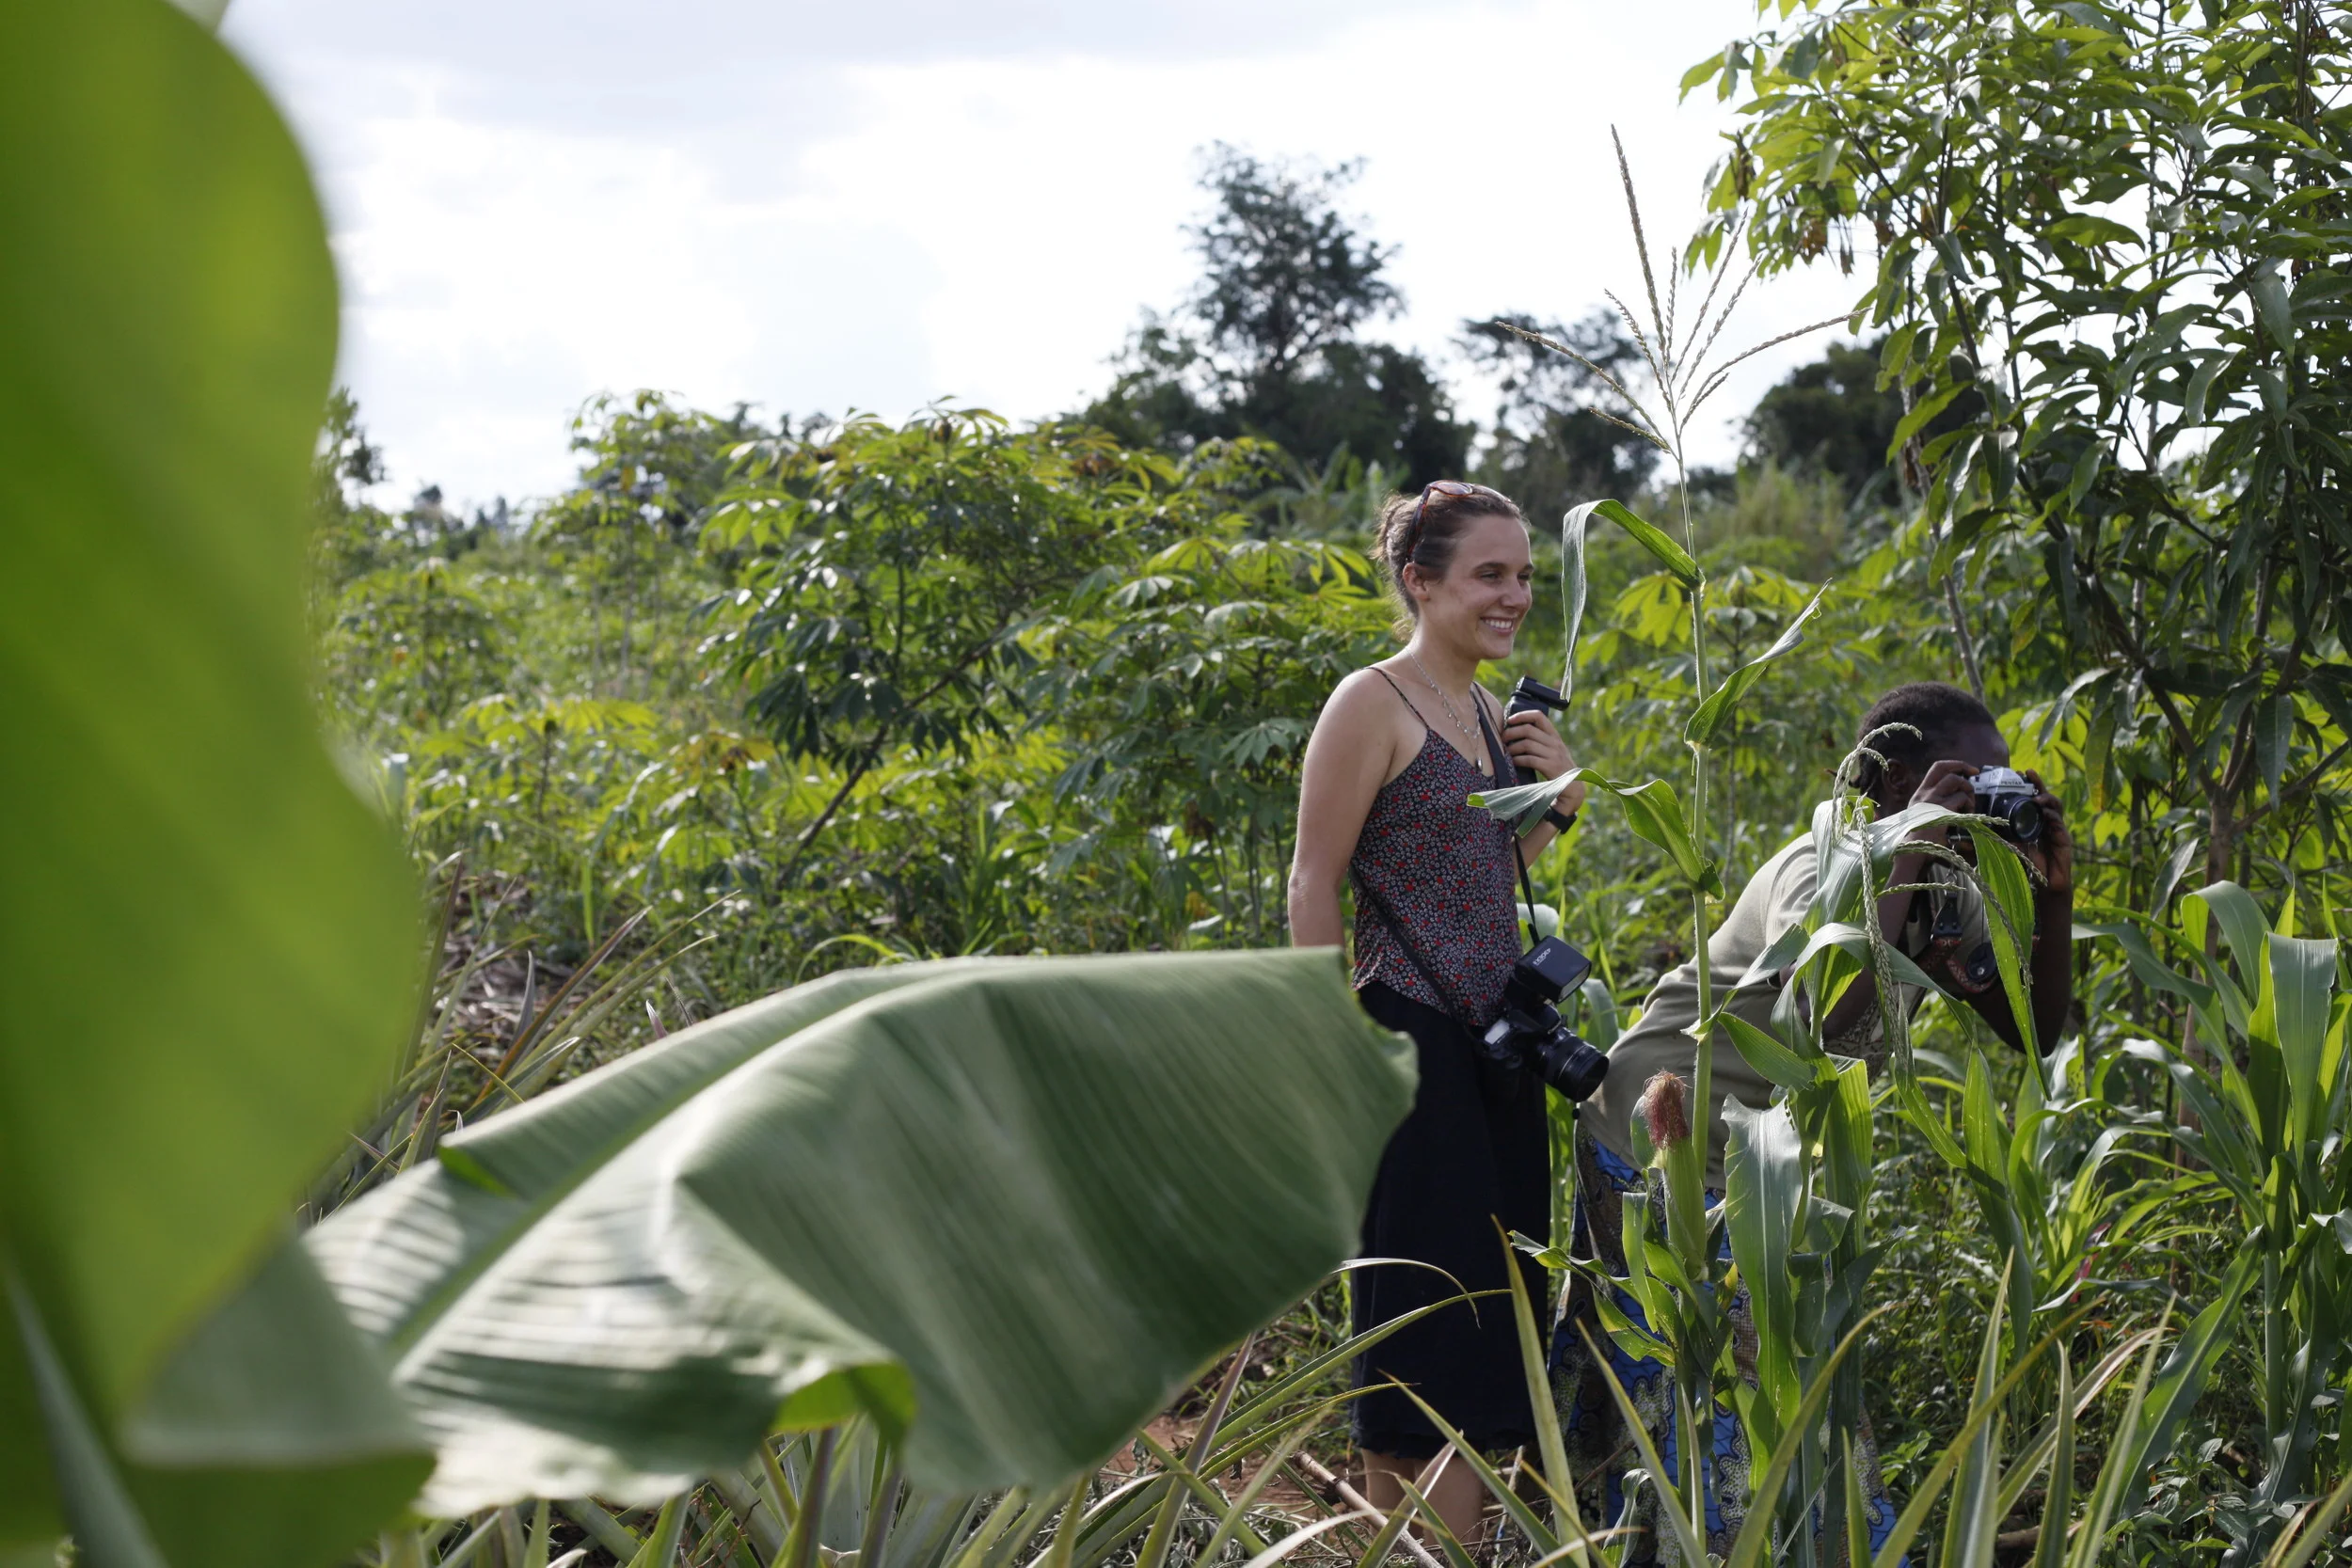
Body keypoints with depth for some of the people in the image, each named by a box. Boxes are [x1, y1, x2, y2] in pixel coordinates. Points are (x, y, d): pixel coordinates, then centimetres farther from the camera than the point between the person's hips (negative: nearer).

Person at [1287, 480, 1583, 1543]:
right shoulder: (1373, 705, -9)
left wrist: (1557, 803, 6)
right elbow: (1314, 885, -11)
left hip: (1497, 1044, 9)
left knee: (1497, 1300, 9)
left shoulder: (1491, 714, 15)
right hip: (1412, 1043, -8)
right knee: (1424, 1310, -6)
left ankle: (1460, 1543, 16)